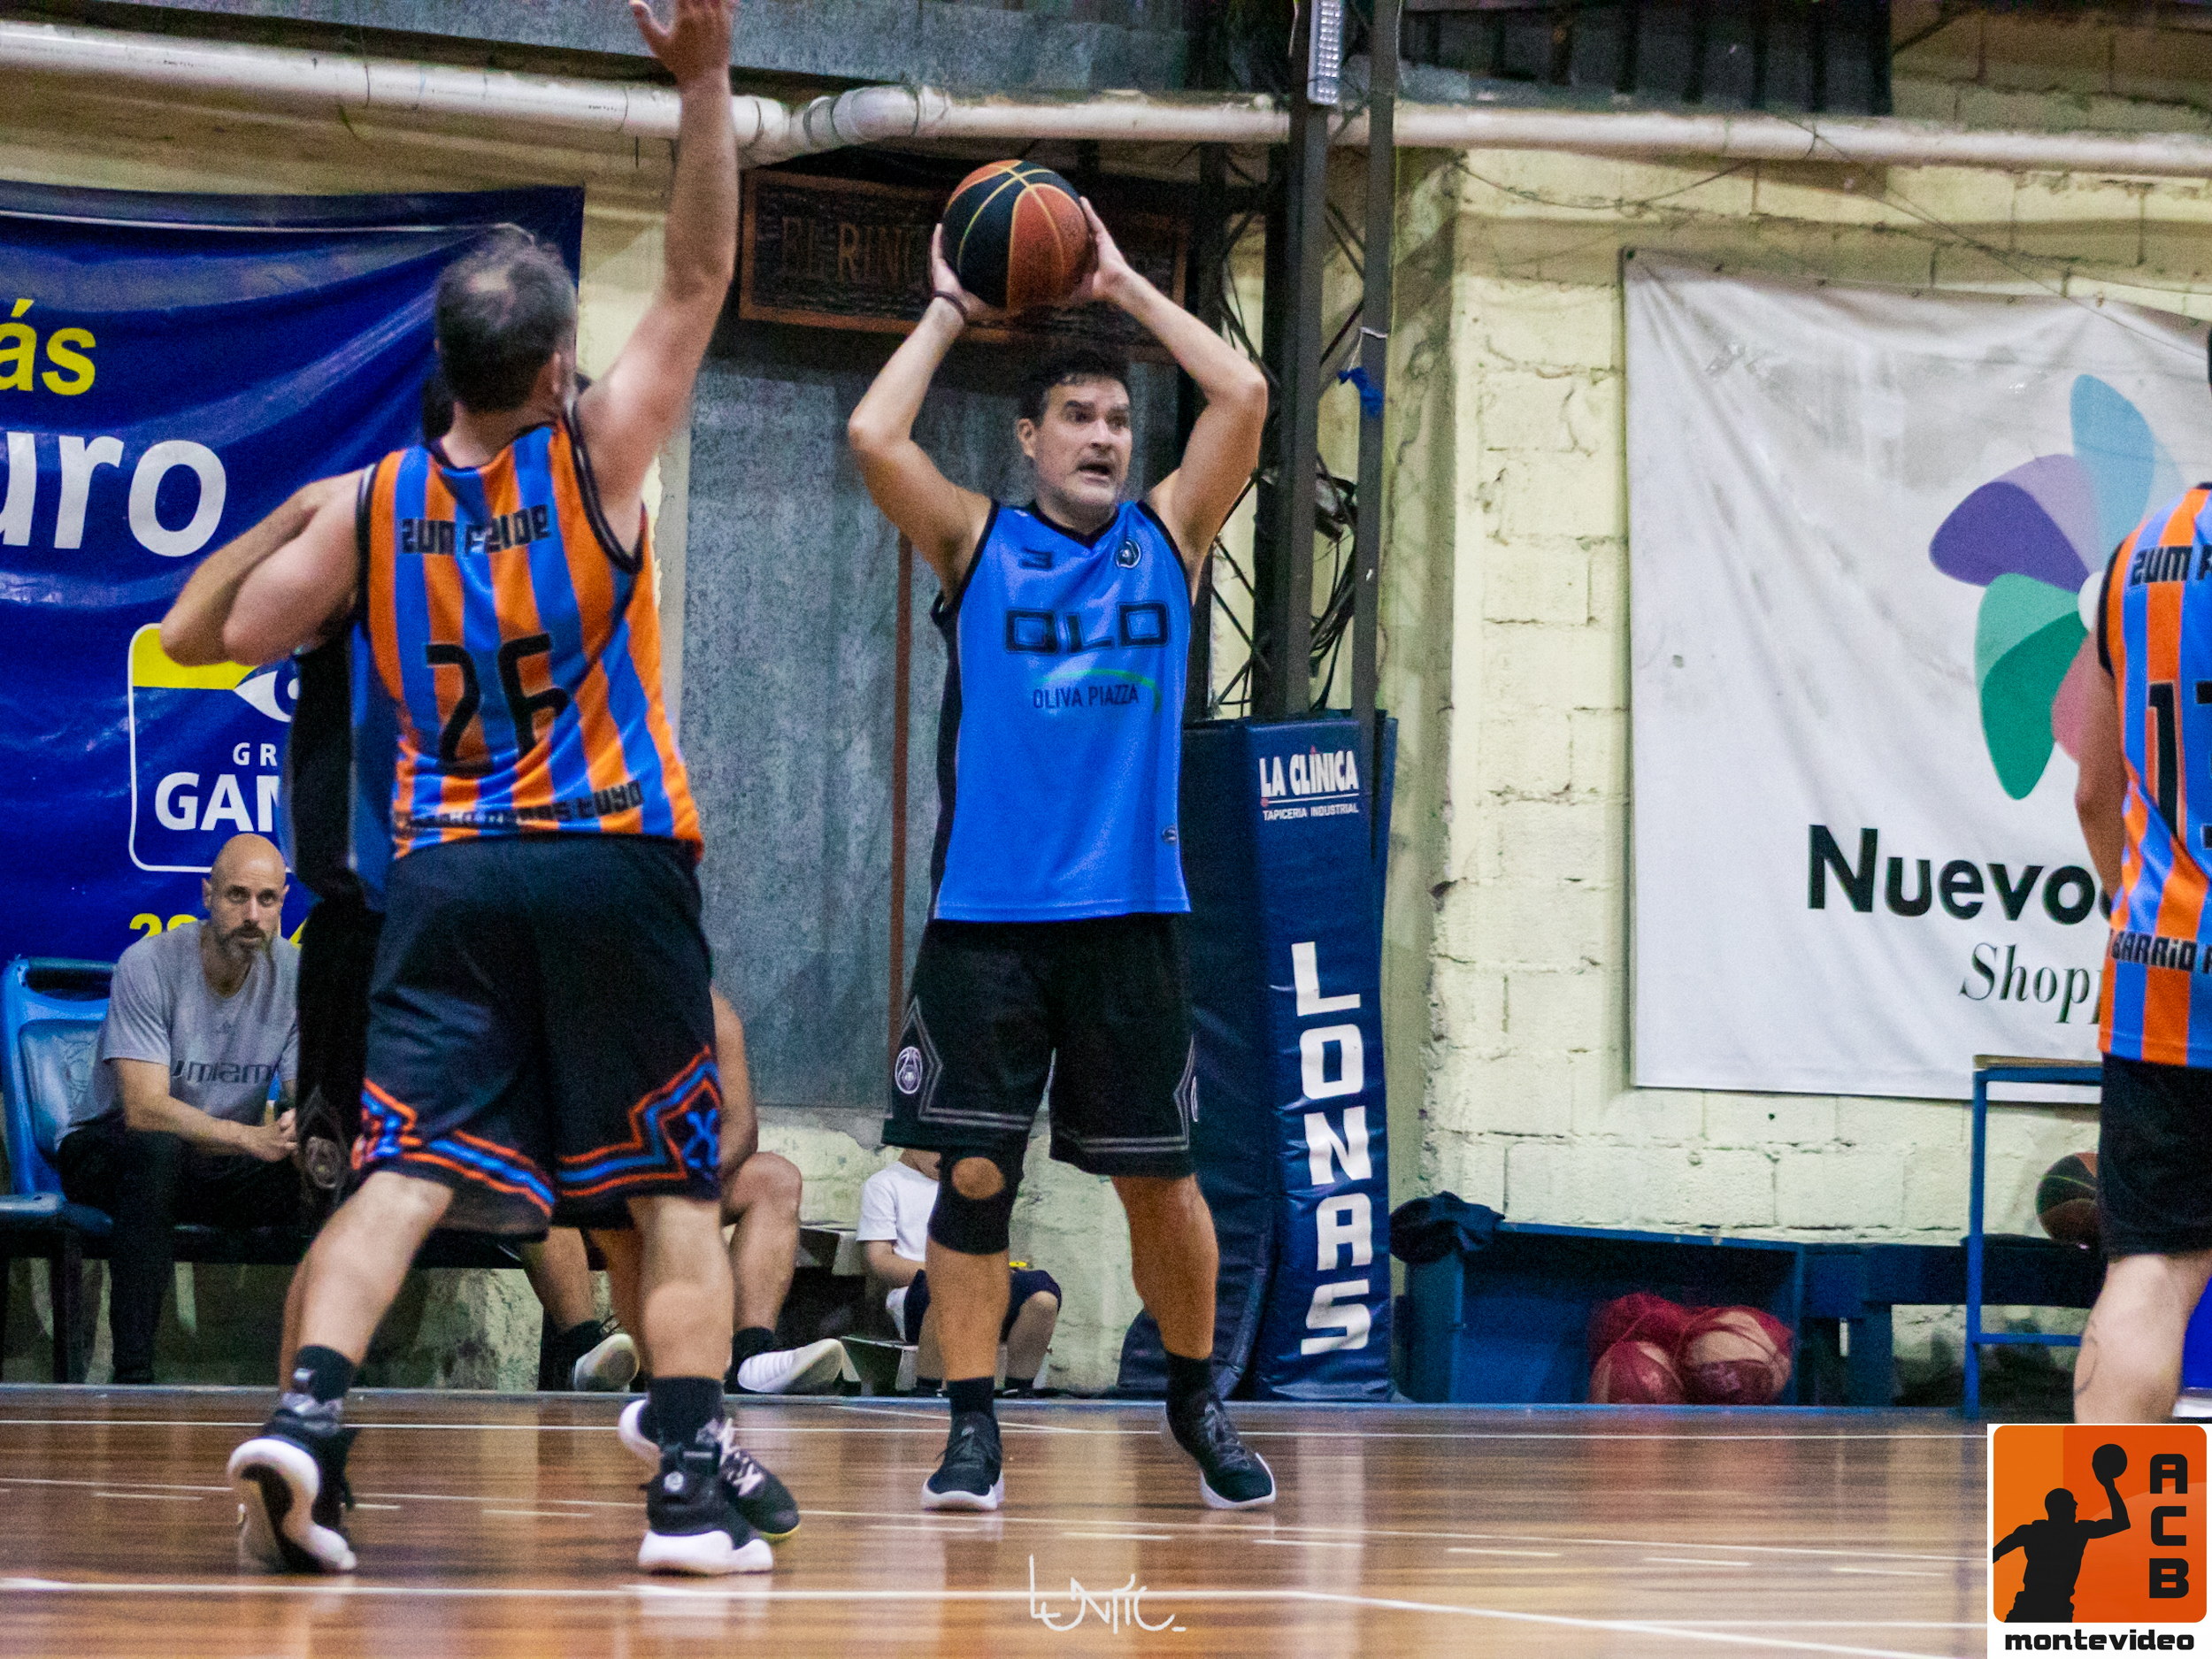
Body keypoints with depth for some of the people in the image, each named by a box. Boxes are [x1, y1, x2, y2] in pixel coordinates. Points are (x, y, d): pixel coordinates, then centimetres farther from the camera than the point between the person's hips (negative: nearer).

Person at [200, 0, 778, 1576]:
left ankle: (306, 1415, -25)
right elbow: (698, 277, -2)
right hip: (614, 865, -2)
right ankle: (692, 1492, 0)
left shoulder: (373, 503, 4)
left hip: (448, 867, 2)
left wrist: (295, 524, 28)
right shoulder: (599, 454, -4)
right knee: (675, 1195, 6)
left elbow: (243, 634, 12)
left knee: (404, 1176, -3)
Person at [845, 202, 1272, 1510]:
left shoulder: (1168, 536, 10)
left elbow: (1245, 398, -1)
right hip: (986, 913, -1)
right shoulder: (977, 543, 6)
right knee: (975, 1172, -4)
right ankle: (974, 1426, 2)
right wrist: (950, 311, 3)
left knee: (1161, 1180, 6)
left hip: (1130, 913, 1)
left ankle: (1197, 1400, 24)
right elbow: (875, 436, -8)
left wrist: (1127, 289, 5)